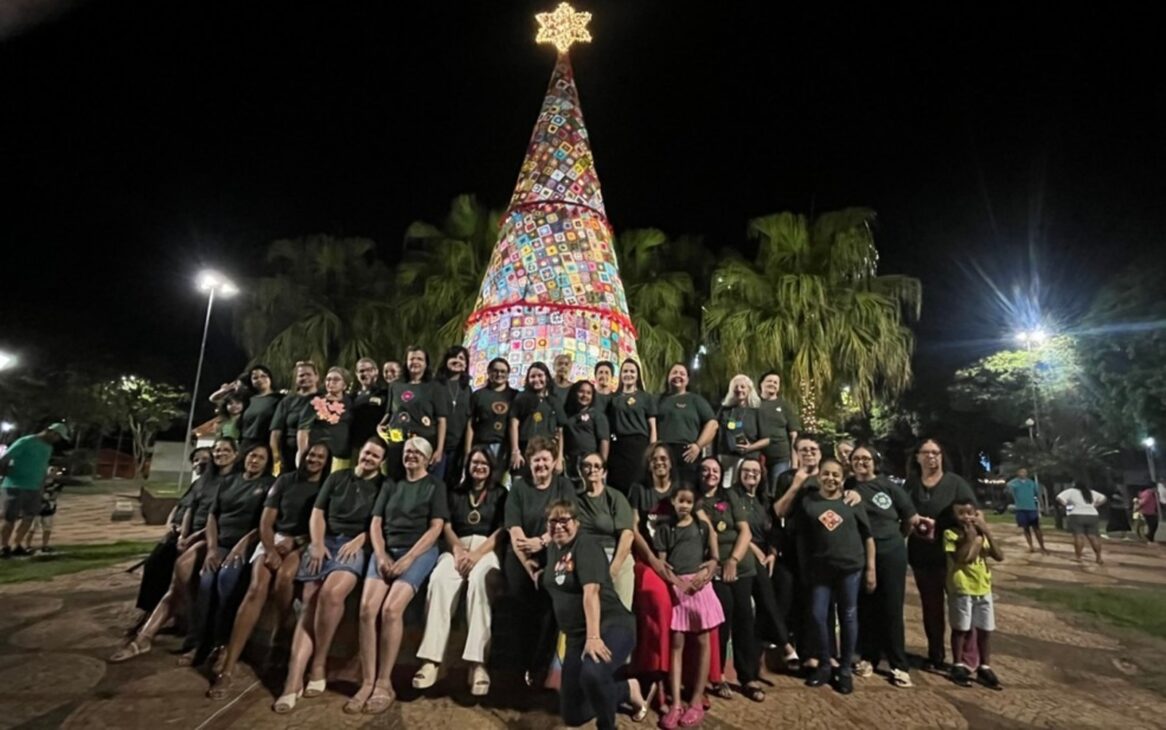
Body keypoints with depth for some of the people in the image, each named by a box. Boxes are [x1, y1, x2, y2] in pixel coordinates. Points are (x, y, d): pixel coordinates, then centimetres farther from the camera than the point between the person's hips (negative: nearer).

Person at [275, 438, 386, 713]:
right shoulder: (337, 478, 17)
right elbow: (317, 512, 13)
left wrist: (359, 541, -12)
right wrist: (317, 543, -1)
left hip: (356, 547, -3)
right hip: (325, 541, 3)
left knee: (331, 593, -29)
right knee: (309, 603, -15)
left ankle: (319, 665, -12)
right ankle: (293, 681, -19)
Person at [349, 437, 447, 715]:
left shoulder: (435, 485, 8)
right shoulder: (390, 484, 19)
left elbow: (436, 528, -2)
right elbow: (375, 523, 12)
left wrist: (408, 559, -13)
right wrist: (381, 555, -5)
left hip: (419, 552, -4)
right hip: (386, 549, 4)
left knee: (391, 608, -25)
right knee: (367, 608, -20)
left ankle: (384, 684, -14)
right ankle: (367, 683, -14)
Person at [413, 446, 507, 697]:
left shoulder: (500, 494, 14)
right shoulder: (456, 493, 23)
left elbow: (501, 531, 2)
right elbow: (446, 526, 10)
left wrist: (477, 555, -14)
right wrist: (458, 550, -11)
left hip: (487, 549, -2)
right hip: (457, 548, 3)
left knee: (478, 580, -37)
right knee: (438, 579, -31)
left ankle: (478, 663, -41)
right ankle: (432, 659, -34)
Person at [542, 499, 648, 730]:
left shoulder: (586, 544, -14)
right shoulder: (552, 548, 10)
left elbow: (591, 591, -26)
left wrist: (594, 636, -34)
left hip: (612, 626, -8)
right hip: (577, 635, 8)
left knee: (592, 673, -38)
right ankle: (626, 690, 30)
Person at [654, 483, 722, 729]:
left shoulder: (703, 526, 9)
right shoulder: (665, 529, 9)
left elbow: (714, 558, 6)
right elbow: (660, 562, 3)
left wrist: (706, 573, -14)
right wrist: (677, 580, -13)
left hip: (700, 585, 0)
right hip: (675, 588, 0)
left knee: (702, 641, 3)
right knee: (677, 644, 1)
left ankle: (696, 701, 13)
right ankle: (676, 703, 4)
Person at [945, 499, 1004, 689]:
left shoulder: (981, 534, 5)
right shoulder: (950, 534, -12)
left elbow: (999, 556, -5)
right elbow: (959, 558, -23)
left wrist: (988, 533, -12)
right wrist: (970, 538, -22)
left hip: (983, 588, 5)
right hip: (961, 589, -5)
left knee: (985, 630, 12)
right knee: (961, 629, 6)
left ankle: (984, 668, 26)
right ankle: (958, 665, 20)